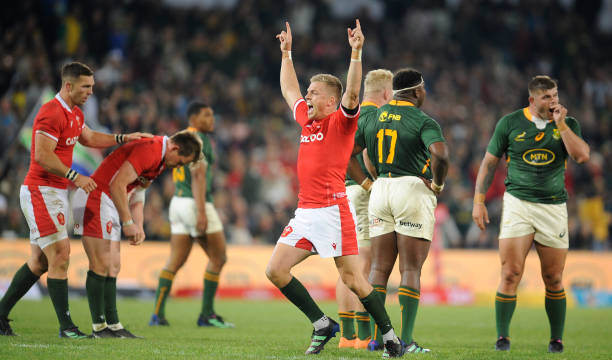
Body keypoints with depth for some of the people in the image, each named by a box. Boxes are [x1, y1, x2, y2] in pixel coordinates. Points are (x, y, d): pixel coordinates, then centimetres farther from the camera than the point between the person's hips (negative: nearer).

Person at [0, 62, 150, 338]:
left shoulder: (74, 114, 15)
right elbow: (42, 155, -22)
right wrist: (74, 177, -24)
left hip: (56, 192, 10)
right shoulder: (51, 113, -17)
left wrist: (124, 138, 25)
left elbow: (89, 138, 33)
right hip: (41, 190, -10)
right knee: (60, 255, -12)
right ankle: (66, 326, -9)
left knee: (40, 261, 10)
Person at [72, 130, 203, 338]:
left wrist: (138, 227, 7)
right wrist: (128, 223, -21)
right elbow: (117, 184, -25)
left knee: (113, 267, 8)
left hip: (110, 204, 10)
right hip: (94, 201, -10)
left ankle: (113, 325, 9)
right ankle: (99, 327, -7)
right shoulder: (150, 150, -21)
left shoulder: (161, 159, 12)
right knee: (101, 266, -10)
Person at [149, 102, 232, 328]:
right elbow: (198, 176, -19)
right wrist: (202, 212, -23)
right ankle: (207, 314, 2)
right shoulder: (197, 139, -11)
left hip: (178, 201, 9)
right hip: (195, 203, -9)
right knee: (218, 257, 1)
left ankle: (157, 314, -1)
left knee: (175, 262, 6)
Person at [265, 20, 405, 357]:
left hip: (332, 210, -8)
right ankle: (322, 325, 10)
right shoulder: (306, 119, 16)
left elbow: (352, 93, -23)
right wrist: (286, 53, 35)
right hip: (304, 212, 8)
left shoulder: (341, 122, -5)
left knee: (352, 280, -7)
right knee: (275, 270, 0)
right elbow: (289, 90, 32)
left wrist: (356, 52, -28)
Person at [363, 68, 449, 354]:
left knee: (379, 268, 7)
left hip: (380, 190, 5)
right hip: (413, 190, -5)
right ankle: (406, 341, -7)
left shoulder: (373, 117, 9)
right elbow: (440, 155, -24)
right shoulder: (424, 121, -8)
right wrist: (438, 184, -7)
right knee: (410, 270, -3)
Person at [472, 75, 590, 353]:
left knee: (553, 279, 4)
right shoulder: (510, 123, 2)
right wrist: (479, 201, 2)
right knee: (511, 274, -10)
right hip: (518, 203, -1)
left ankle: (556, 339, 16)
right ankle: (502, 337, -1)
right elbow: (489, 162, 7)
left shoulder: (568, 124, 6)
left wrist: (561, 124, -11)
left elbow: (582, 156, -11)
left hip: (554, 206, 1)